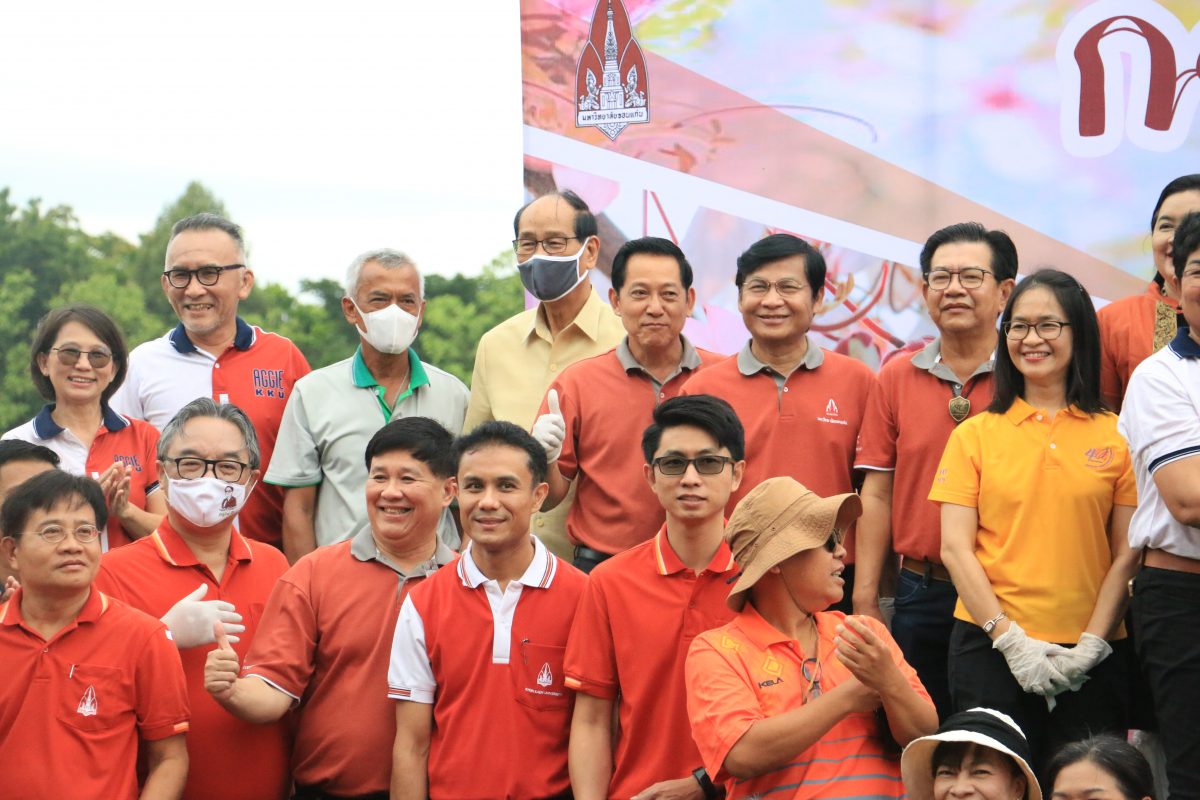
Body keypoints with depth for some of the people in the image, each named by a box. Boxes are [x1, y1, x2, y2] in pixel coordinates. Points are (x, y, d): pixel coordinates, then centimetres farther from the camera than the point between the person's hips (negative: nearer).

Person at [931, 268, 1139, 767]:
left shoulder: (1115, 435, 5)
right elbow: (955, 548, 0)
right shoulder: (975, 435, 6)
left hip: (1091, 658, 0)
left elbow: (1127, 554, 3)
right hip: (990, 649, 0)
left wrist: (1091, 645, -7)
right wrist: (1012, 640, -8)